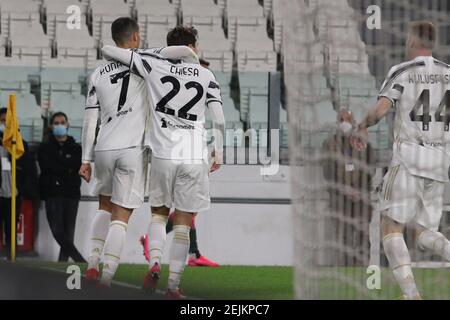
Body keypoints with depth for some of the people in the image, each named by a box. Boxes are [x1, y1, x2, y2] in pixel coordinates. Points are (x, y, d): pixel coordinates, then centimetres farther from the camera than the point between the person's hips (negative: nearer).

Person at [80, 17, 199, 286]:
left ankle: (93, 263, 13)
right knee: (121, 217, 0)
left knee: (105, 207, 25)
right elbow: (183, 50, -14)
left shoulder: (99, 74, 9)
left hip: (104, 149, 4)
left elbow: (90, 120, 8)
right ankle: (106, 277, -7)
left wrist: (87, 159, 12)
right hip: (134, 150, -4)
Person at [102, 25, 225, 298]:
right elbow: (219, 120, -2)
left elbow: (108, 50, 1)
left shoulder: (154, 67, 1)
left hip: (163, 154, 1)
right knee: (182, 224, 6)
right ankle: (174, 286, 3)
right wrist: (219, 152, 11)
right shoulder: (206, 76, 2)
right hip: (195, 158, -1)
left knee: (159, 214, 19)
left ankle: (154, 263, -4)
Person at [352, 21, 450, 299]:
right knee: (427, 234, 13)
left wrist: (362, 128, 5)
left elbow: (380, 110, -14)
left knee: (391, 229, 1)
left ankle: (411, 294, -17)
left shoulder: (403, 72, -3)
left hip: (409, 157, -5)